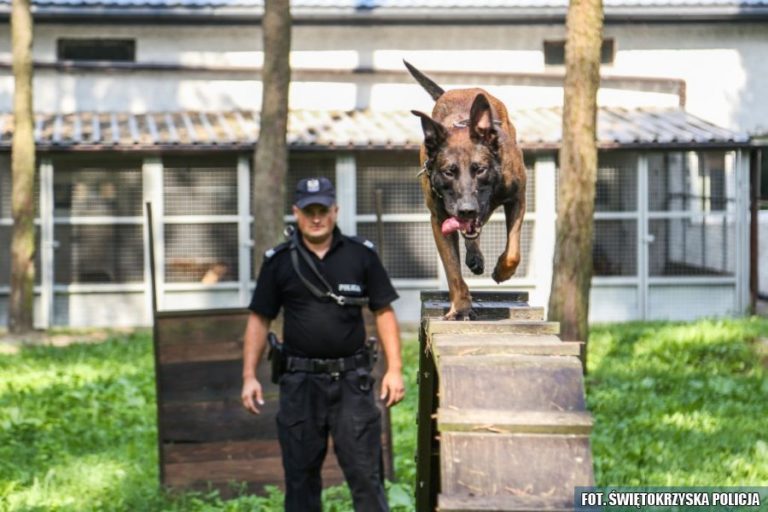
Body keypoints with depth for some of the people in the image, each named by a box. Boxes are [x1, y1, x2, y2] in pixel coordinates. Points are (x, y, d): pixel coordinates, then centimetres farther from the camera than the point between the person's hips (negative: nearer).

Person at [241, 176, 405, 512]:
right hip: (300, 382, 1)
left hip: (351, 379, -1)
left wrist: (394, 369, -4)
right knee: (300, 474, 8)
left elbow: (384, 312, 4)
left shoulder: (361, 255, 3)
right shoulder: (278, 262, 4)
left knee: (365, 471, -2)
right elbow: (259, 320, 6)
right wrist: (249, 376, -1)